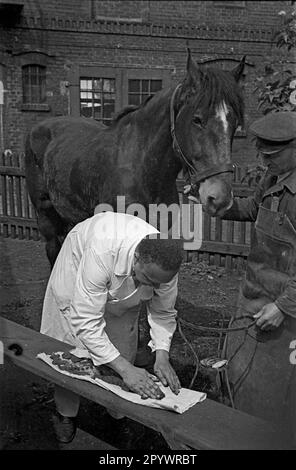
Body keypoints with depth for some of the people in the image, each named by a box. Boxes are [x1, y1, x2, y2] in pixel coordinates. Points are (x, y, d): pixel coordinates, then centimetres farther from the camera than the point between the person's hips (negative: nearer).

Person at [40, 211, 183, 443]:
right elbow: (86, 322, -44)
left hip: (124, 291, 4)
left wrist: (162, 356, -31)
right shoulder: (101, 253, -48)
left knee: (124, 351, 3)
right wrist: (125, 369, -48)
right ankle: (66, 414, 26)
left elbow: (163, 312, -16)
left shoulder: (164, 263, -33)